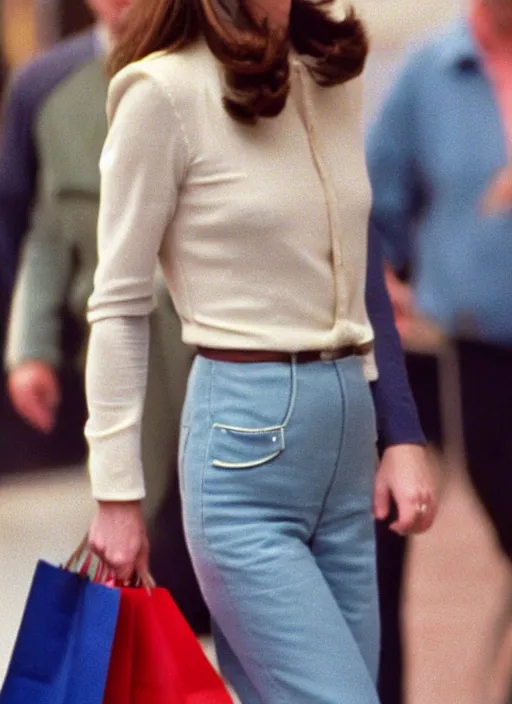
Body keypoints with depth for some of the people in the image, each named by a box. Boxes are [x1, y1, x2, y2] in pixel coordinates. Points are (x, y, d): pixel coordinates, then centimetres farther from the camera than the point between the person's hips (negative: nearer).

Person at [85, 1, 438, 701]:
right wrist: (118, 495, -5)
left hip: (350, 430, 7)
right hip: (247, 444, -7)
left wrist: (402, 433, 12)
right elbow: (118, 305, -5)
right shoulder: (165, 91, -9)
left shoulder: (335, 77, 10)